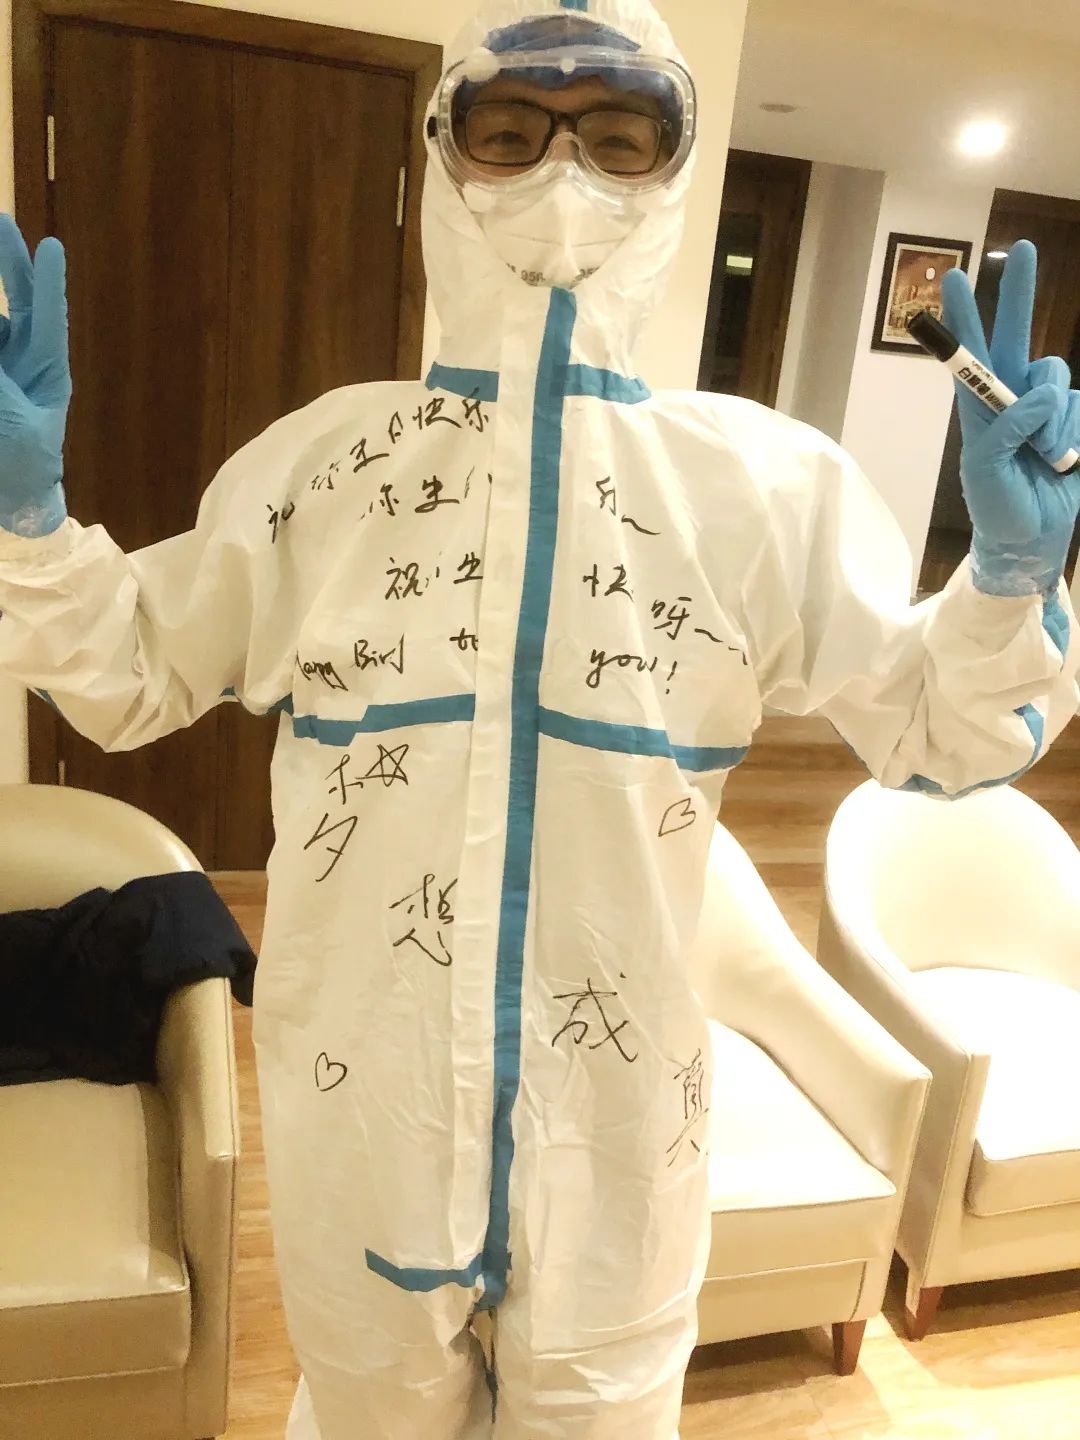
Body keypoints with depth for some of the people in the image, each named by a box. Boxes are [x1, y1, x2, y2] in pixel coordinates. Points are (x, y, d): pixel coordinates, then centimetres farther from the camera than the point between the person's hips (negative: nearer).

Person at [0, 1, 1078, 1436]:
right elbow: (133, 677, 5)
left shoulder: (768, 478, -8)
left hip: (617, 1118, 0)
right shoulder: (318, 458, -5)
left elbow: (928, 730, -1)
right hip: (363, 1110, 1)